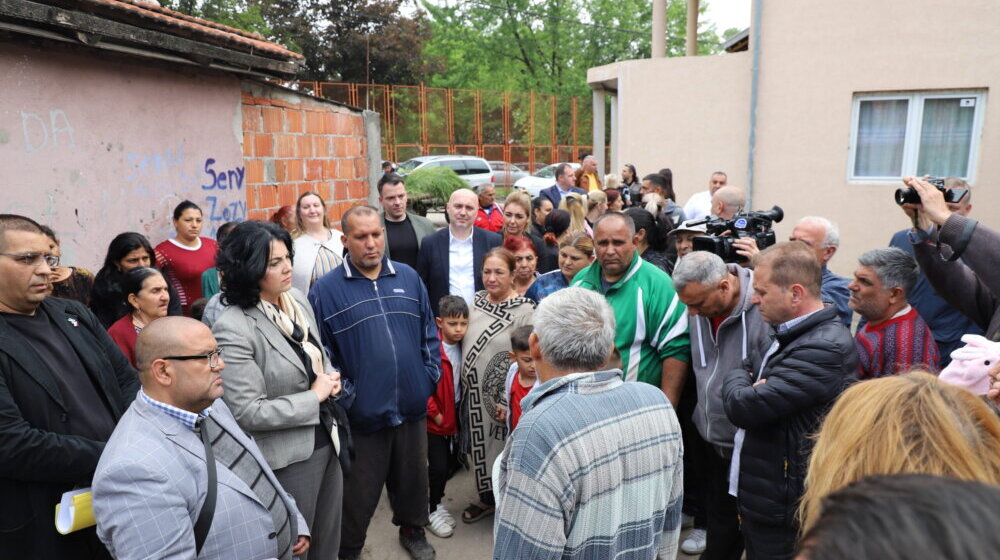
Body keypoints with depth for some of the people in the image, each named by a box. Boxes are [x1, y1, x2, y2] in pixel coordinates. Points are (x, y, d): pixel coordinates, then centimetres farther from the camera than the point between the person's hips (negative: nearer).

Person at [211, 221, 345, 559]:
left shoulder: (297, 299, 0)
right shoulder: (234, 328, -23)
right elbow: (248, 412, -25)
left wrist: (330, 378, -5)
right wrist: (314, 397, -17)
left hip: (326, 441, 7)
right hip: (286, 458, -7)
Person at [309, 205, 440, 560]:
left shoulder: (409, 278, 3)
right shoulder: (326, 290, -8)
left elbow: (429, 332, 9)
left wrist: (431, 376, 2)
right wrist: (344, 395, -10)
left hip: (413, 404, 4)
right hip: (363, 411, -3)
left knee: (413, 475, 22)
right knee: (360, 491, 12)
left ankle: (412, 529, 47)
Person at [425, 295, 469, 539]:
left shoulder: (463, 346, -1)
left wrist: (461, 411, 4)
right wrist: (436, 414, -14)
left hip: (455, 415, 6)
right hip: (435, 418, -6)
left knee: (453, 463, 13)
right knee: (439, 466, -2)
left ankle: (434, 497, 37)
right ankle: (433, 510, 21)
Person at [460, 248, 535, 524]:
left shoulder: (525, 310, -15)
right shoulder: (476, 300, 4)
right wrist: (466, 385, 10)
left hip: (503, 397, -6)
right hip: (474, 393, 6)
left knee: (503, 446, 7)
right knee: (480, 444, 18)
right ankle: (486, 498, 39)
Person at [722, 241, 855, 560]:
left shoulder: (823, 348, -24)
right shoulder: (792, 336, 7)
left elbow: (743, 408, -28)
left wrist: (737, 378, -6)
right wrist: (748, 384, -12)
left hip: (782, 512, -9)